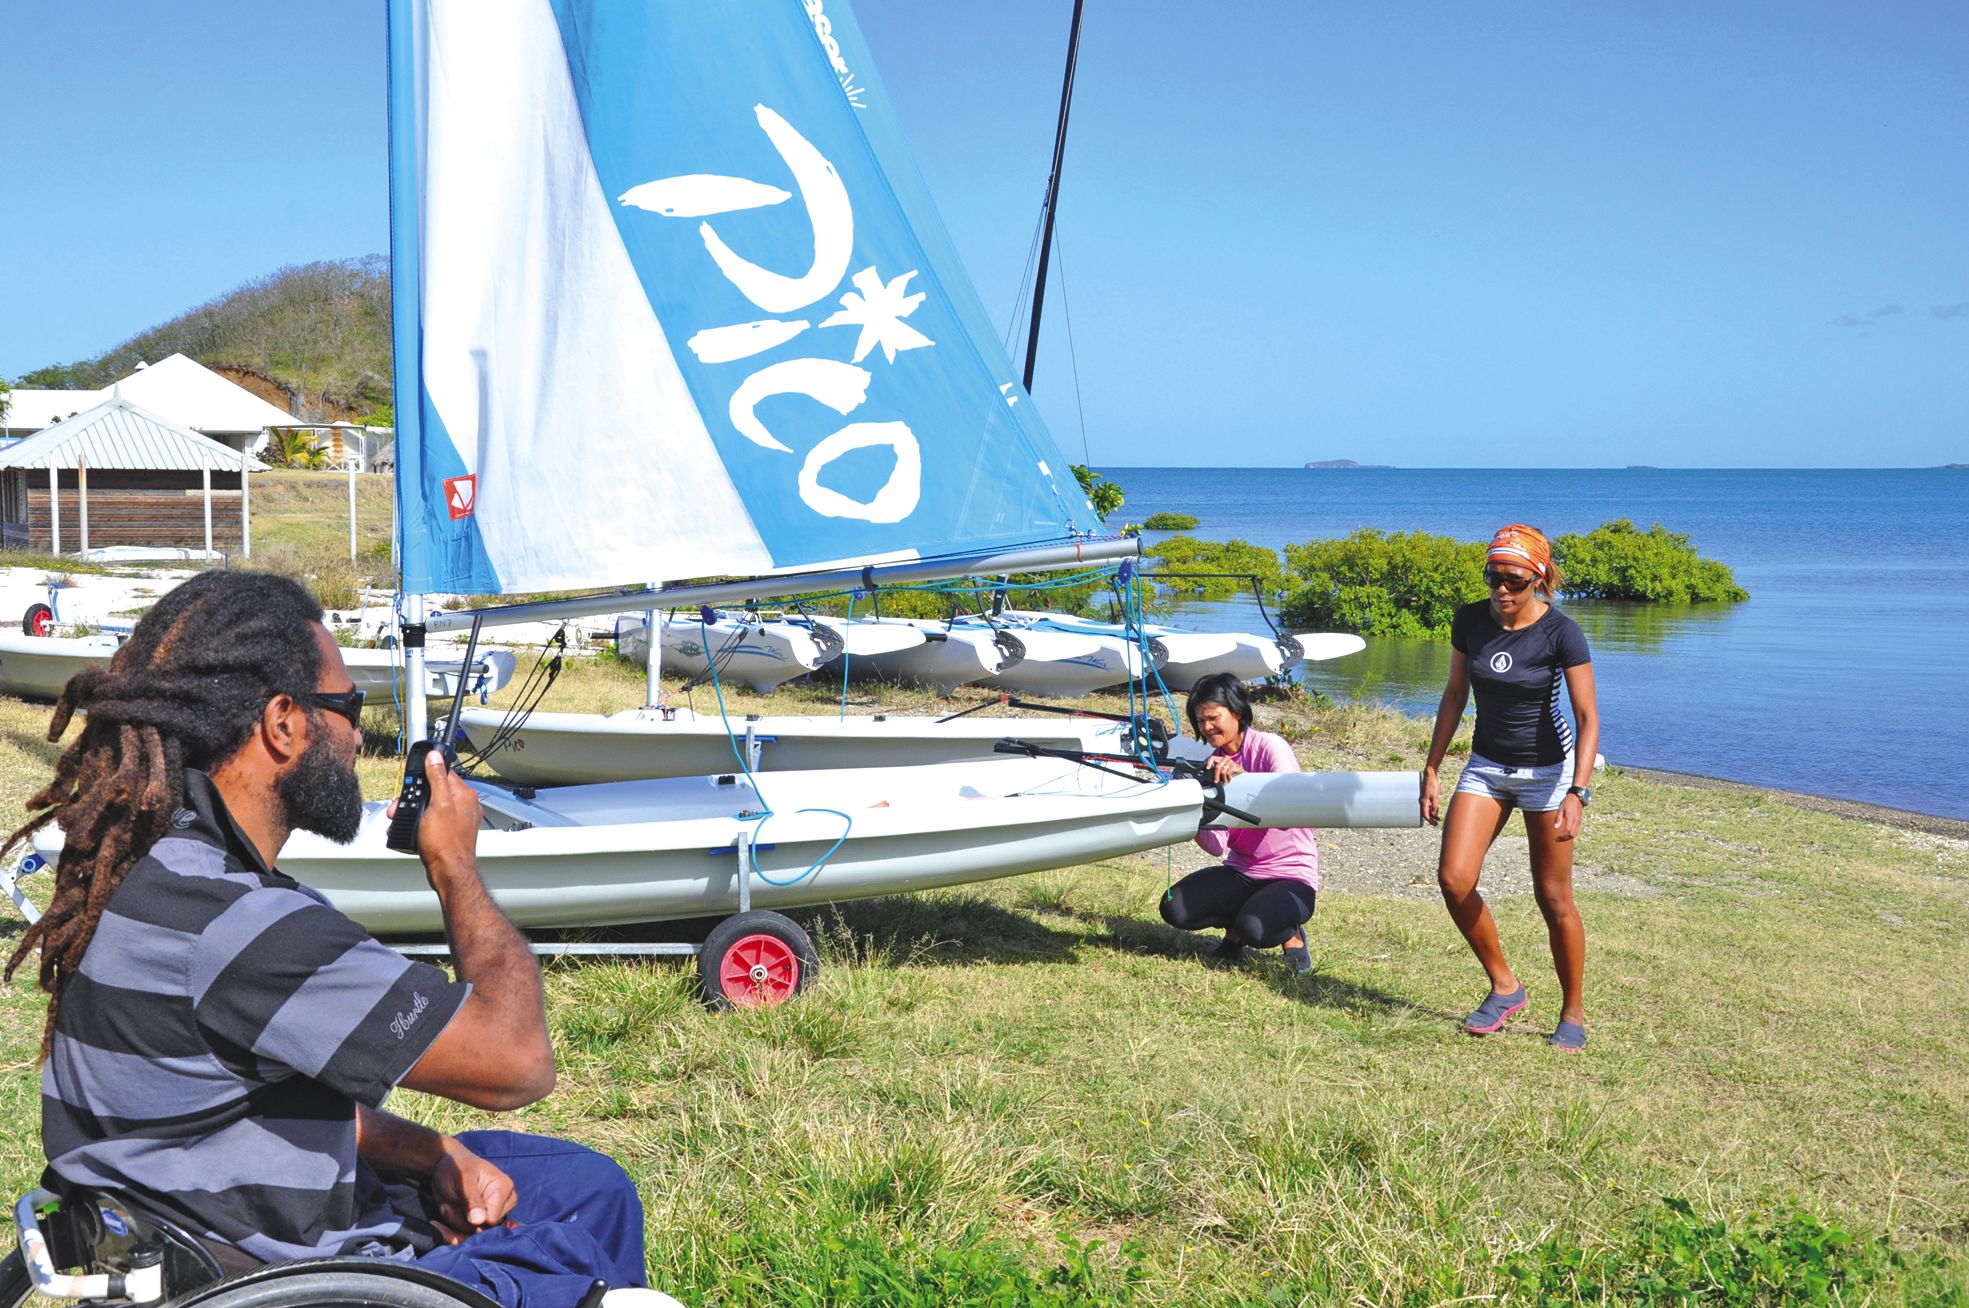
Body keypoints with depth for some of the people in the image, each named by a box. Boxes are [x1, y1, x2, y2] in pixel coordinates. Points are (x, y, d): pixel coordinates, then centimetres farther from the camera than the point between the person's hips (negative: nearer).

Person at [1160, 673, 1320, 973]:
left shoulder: (1270, 747, -12)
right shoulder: (1212, 765, 5)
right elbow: (1218, 846, -3)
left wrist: (1242, 777, -35)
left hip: (1292, 874, -6)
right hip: (1241, 872, 6)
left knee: (1253, 928, -34)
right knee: (1174, 909, -16)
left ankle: (1291, 934, 2)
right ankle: (1234, 927, 12)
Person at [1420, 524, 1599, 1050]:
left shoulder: (1561, 632, -17)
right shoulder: (1470, 621, -5)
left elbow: (1588, 717, -18)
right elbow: (1455, 695, 7)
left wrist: (1577, 793, -28)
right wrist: (1431, 769, 7)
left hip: (1547, 769, -4)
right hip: (1486, 765, 4)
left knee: (1553, 898, 0)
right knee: (1453, 878, -11)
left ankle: (1573, 1012, 19)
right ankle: (1505, 987, 8)